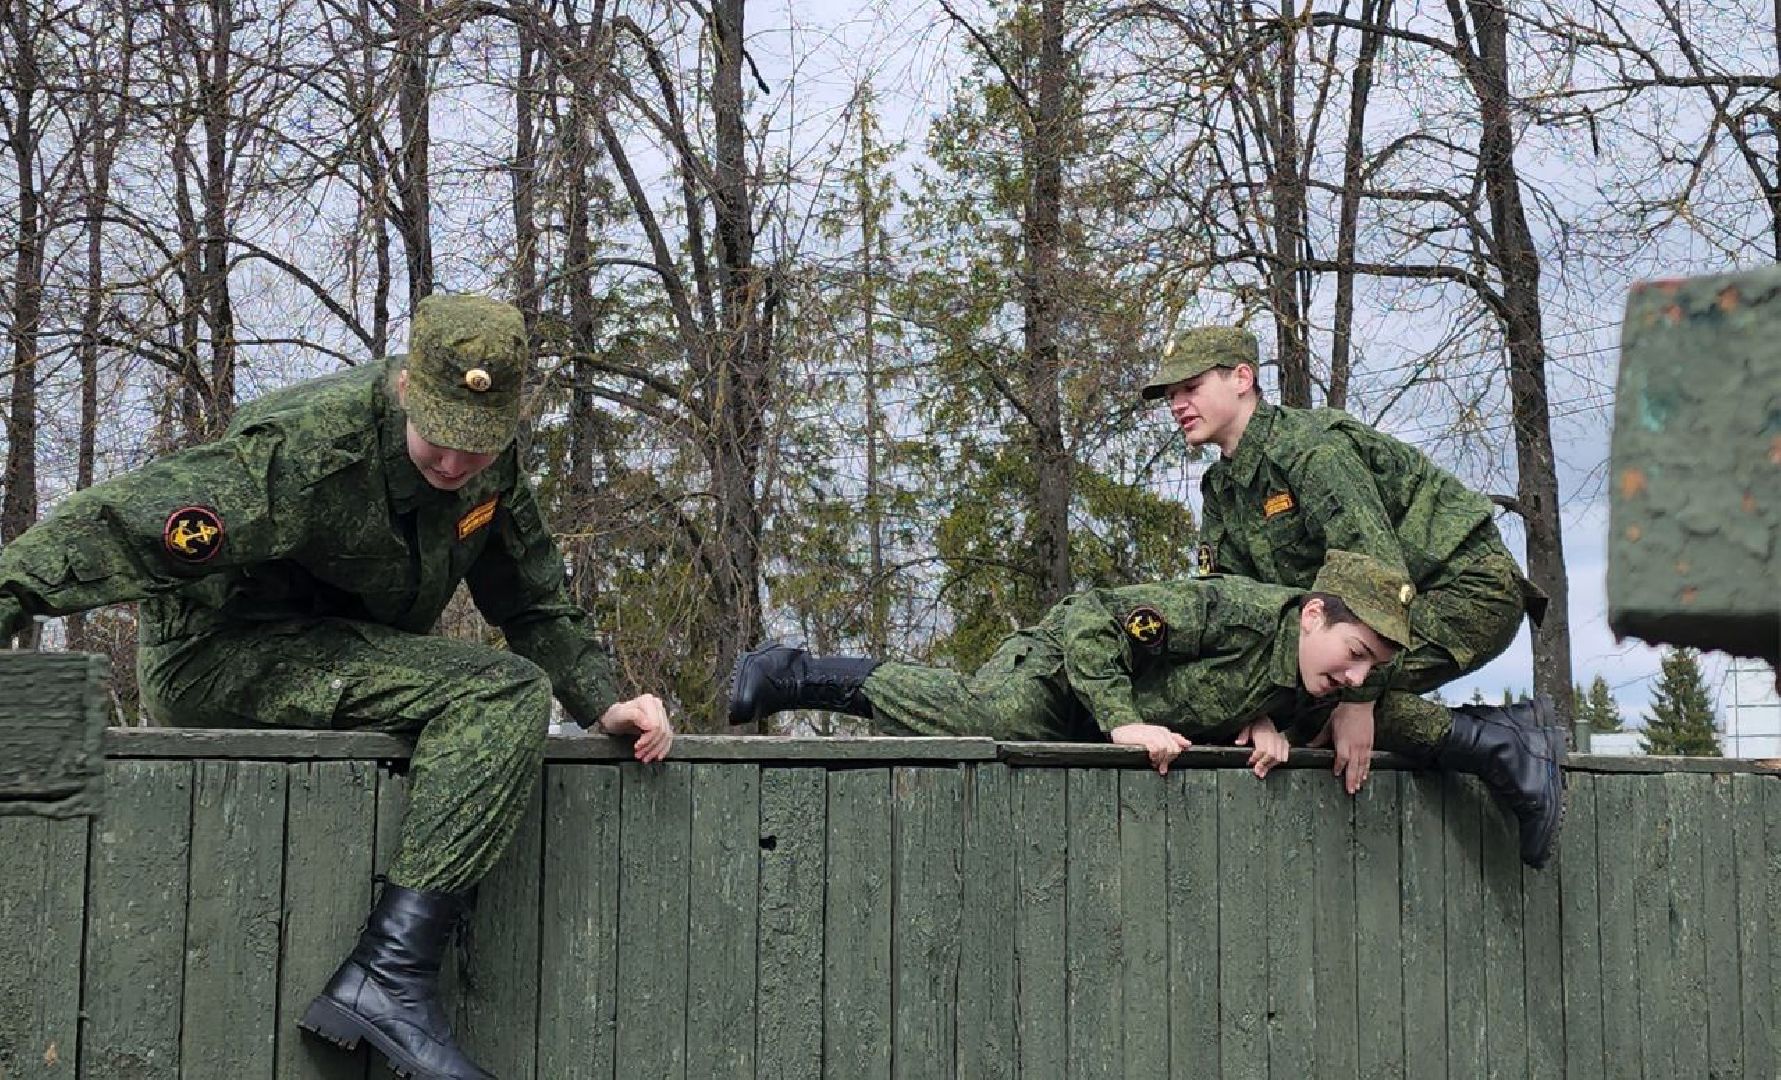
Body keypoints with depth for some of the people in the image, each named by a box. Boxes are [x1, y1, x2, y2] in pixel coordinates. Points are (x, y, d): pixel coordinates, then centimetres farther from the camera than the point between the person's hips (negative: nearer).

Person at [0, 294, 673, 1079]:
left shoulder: (490, 463, 1)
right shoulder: (315, 445, -22)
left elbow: (534, 600, 11)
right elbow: (130, 522, -29)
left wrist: (601, 703, -2)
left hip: (345, 653, 8)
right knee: (500, 691, -24)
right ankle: (389, 977, -29)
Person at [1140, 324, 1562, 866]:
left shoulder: (1311, 446, -20)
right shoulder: (1221, 490, 8)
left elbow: (1378, 570, -28)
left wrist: (1356, 698, -30)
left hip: (1472, 588, -9)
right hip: (1411, 602, 10)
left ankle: (1499, 747, -15)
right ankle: (1508, 729, -2)